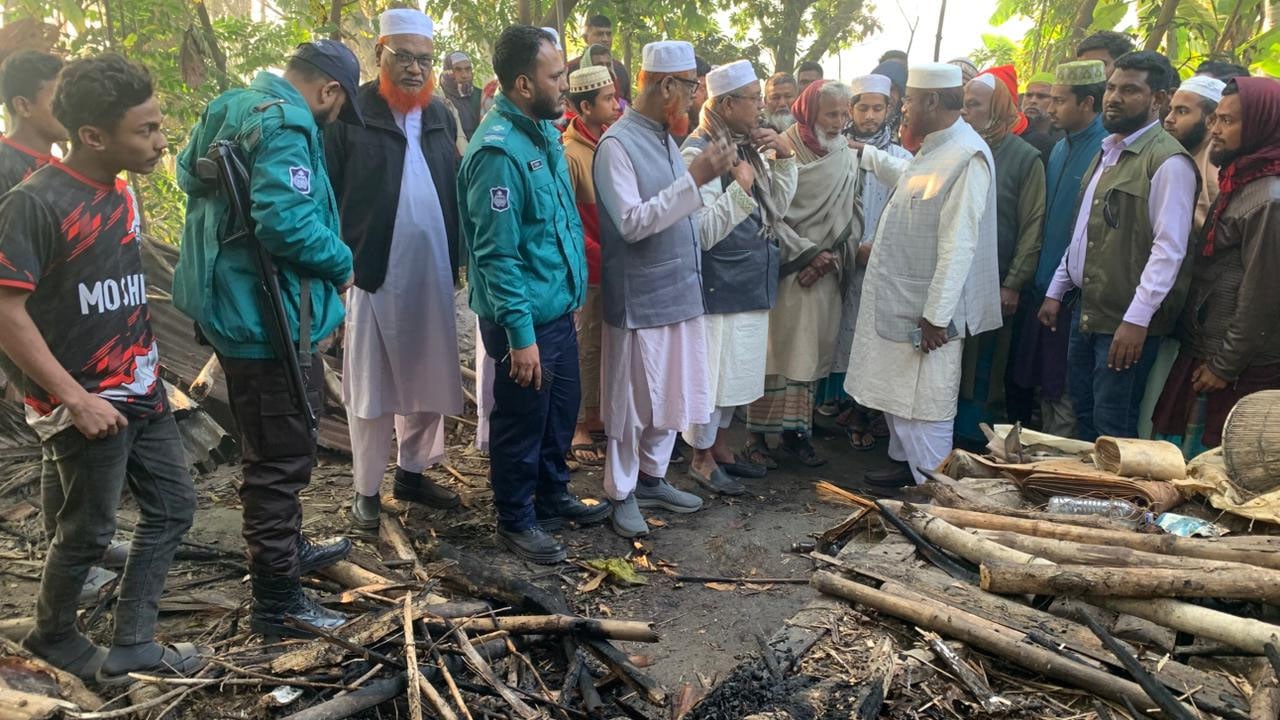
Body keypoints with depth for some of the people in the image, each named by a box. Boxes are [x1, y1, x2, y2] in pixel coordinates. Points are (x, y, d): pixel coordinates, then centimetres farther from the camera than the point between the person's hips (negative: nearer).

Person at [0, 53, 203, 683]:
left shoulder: (121, 192, 5)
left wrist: (151, 370, 14)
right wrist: (77, 399, -20)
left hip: (142, 391, 7)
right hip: (88, 404, -7)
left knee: (173, 506, 12)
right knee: (88, 531, 8)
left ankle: (130, 645, 25)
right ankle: (53, 635, 36)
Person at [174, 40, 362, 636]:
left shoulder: (231, 108, 10)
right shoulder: (286, 127, -20)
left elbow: (189, 173, 23)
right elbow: (287, 222, -31)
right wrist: (342, 262, -15)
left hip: (231, 304, 10)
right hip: (267, 317, -10)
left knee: (269, 447, 24)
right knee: (281, 457, 0)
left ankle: (286, 548, 43)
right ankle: (276, 601, 13)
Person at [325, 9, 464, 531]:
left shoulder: (441, 115, 11)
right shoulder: (351, 114, -6)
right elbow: (325, 196, -8)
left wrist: (456, 258, 6)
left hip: (432, 275, 5)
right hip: (372, 275, -5)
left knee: (429, 380, 12)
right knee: (371, 387, 6)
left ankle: (412, 472, 30)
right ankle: (366, 489, 20)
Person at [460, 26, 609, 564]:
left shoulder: (544, 130, 6)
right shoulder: (499, 151, -22)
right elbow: (498, 254, -23)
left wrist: (575, 278, 16)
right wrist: (520, 335, -23)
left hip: (558, 307, 9)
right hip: (526, 318, -9)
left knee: (562, 412, 21)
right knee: (522, 422, 8)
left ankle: (553, 496, 40)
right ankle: (515, 520, 26)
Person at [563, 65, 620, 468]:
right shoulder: (569, 153, -17)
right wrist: (600, 257, -18)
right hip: (590, 269, -7)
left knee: (603, 346, 16)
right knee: (587, 349, 3)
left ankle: (595, 419, 30)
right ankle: (578, 431, 17)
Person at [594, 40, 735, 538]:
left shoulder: (666, 137, 9)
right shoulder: (617, 144, -14)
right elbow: (632, 222, -22)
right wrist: (694, 178, -23)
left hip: (680, 290, 8)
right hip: (639, 296, -8)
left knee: (671, 394, 17)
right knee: (633, 400, 5)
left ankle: (651, 478, 34)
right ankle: (621, 493, 22)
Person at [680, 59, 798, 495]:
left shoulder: (748, 147, 9)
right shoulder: (700, 152, -16)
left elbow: (777, 208, 13)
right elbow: (703, 232, -21)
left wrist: (784, 158, 3)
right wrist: (740, 188, -24)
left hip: (752, 282, 9)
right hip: (719, 286, -9)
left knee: (735, 372, 19)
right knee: (711, 371, 4)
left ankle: (720, 447, 34)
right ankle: (702, 459, 20)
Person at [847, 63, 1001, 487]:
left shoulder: (967, 157, -20)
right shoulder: (935, 149, 10)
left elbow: (959, 245, -24)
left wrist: (937, 314, -25)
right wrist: (867, 156, 45)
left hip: (928, 311, -10)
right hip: (899, 301, 10)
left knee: (923, 403, 0)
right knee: (897, 391, 21)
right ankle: (906, 463, 36)